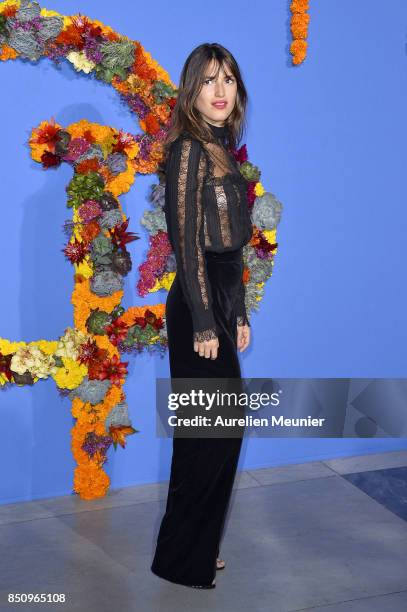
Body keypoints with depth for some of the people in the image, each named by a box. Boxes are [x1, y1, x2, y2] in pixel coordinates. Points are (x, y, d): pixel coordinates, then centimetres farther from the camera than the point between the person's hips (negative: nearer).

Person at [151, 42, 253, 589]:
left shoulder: (221, 152, 14)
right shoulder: (188, 150, -12)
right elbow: (188, 242, -16)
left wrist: (239, 315, 16)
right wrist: (204, 324, -17)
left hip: (221, 305, 9)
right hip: (197, 307, -9)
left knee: (218, 432, 15)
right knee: (210, 435, 0)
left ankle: (197, 549, 30)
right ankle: (181, 561, 16)